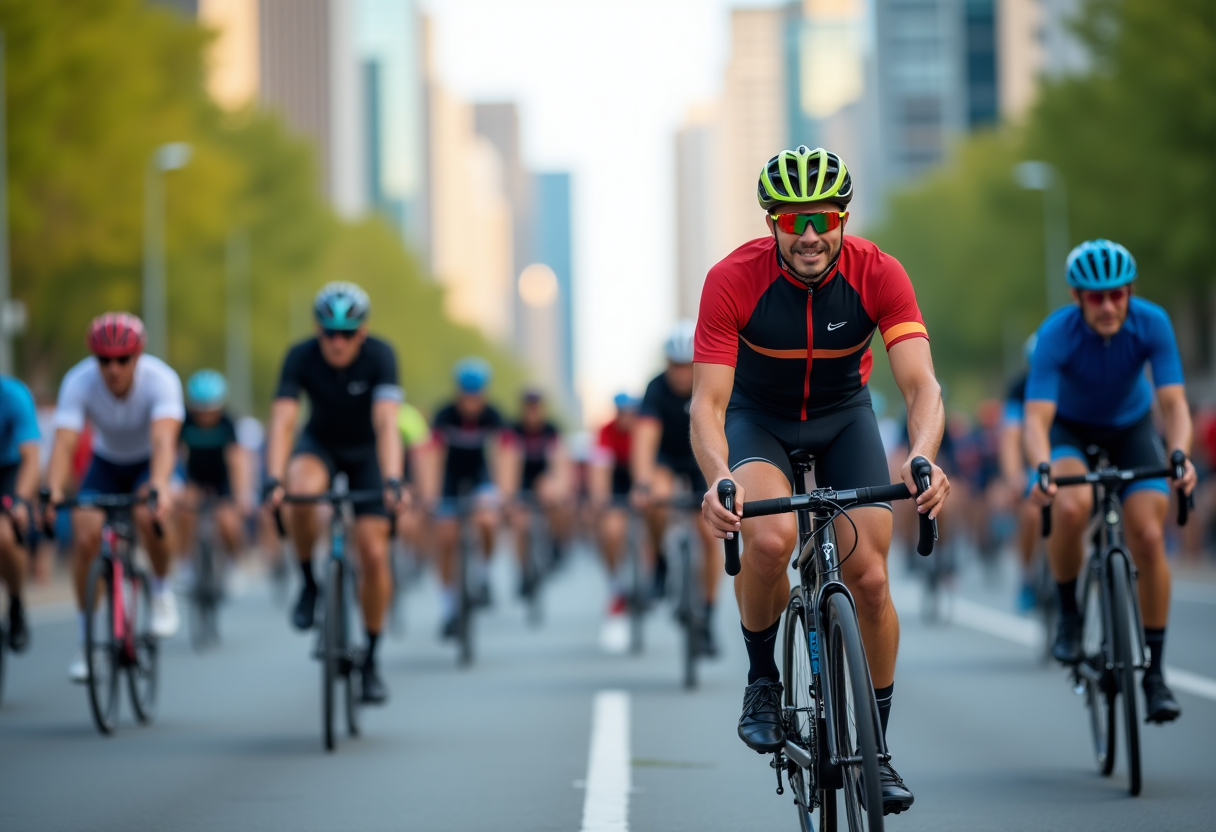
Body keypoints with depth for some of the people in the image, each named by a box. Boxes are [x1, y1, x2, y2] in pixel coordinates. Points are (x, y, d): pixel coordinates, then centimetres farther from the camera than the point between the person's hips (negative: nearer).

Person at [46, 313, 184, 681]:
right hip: (106, 462, 2)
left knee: (149, 515, -33)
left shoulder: (161, 379, -32)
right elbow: (64, 443, -36)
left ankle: (161, 590, -4)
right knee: (85, 536, -19)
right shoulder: (78, 382, -27)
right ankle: (86, 641, -3)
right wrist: (54, 490, -55)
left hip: (150, 462, -2)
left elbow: (164, 439, -46)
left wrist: (160, 485, -64)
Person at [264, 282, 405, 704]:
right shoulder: (301, 357, -25)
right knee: (301, 493, -36)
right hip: (320, 443, 0)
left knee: (374, 554, -11)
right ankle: (309, 583, -10)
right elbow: (282, 420, -34)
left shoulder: (379, 356, -28)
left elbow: (386, 422, -39)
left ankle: (370, 661, 7)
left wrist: (392, 481, -52)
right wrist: (273, 480, -48)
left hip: (367, 451, 0)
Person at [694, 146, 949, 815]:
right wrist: (719, 478, -52)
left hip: (844, 415, 2)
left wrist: (921, 457, -54)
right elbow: (707, 402, -32)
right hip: (757, 416, -2)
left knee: (869, 577, -9)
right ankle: (762, 677, -4)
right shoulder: (732, 280, -29)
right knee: (770, 539, -31)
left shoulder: (878, 275, -26)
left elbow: (922, 385, -33)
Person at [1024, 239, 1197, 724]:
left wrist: (1180, 455, -49)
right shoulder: (1057, 333, -30)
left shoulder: (1152, 323, -26)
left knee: (1149, 537, -17)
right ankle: (1069, 615, -7)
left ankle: (1154, 671, -4)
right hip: (1072, 431, -1)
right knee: (1071, 506, -33)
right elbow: (1037, 416, -36)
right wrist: (1042, 470, -55)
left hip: (1131, 429, 1)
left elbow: (1173, 402, -29)